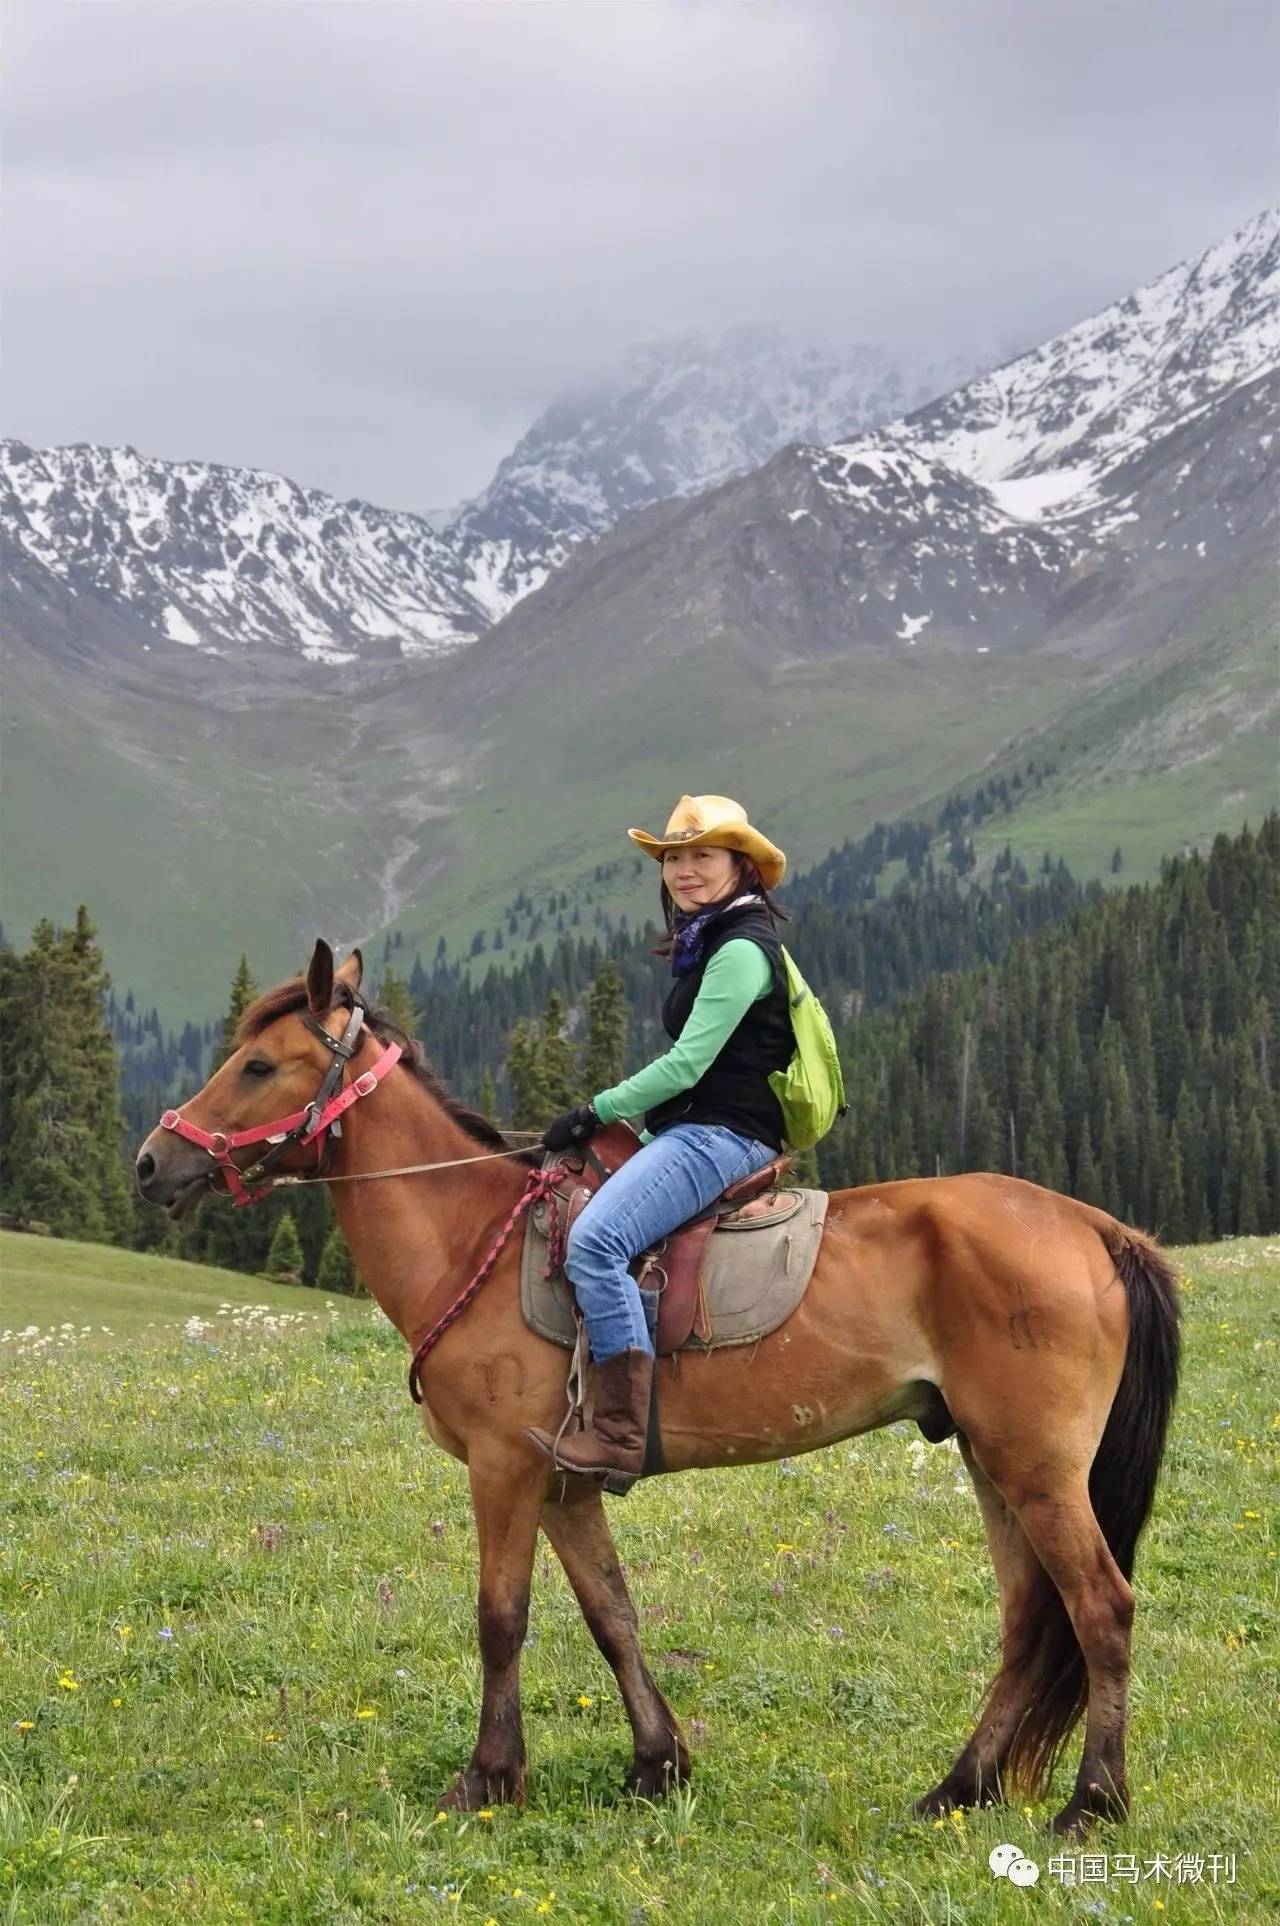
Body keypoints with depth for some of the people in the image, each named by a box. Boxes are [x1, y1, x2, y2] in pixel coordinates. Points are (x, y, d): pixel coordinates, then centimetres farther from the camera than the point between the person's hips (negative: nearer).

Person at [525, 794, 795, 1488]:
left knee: (595, 1239, -30)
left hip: (721, 1135, -12)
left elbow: (686, 1065, -17)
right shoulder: (708, 943, 21)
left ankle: (622, 1433, -35)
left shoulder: (741, 948, -12)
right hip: (689, 1132, 12)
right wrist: (607, 1121, 18)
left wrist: (597, 1112, -10)